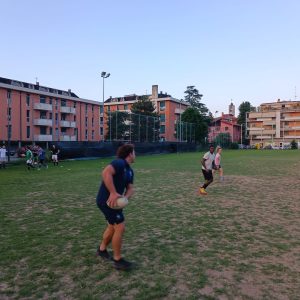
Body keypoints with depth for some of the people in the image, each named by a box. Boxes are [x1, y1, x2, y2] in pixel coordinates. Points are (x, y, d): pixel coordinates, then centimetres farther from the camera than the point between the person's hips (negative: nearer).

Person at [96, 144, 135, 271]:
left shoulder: (130, 171, 12)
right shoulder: (119, 163, -18)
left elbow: (130, 188, 8)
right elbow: (106, 173, -35)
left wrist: (125, 197, -15)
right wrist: (113, 193, -36)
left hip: (114, 201, 10)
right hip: (107, 200, -10)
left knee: (113, 226, 23)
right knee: (120, 227, -6)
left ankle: (102, 249, 46)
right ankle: (118, 260, 10)